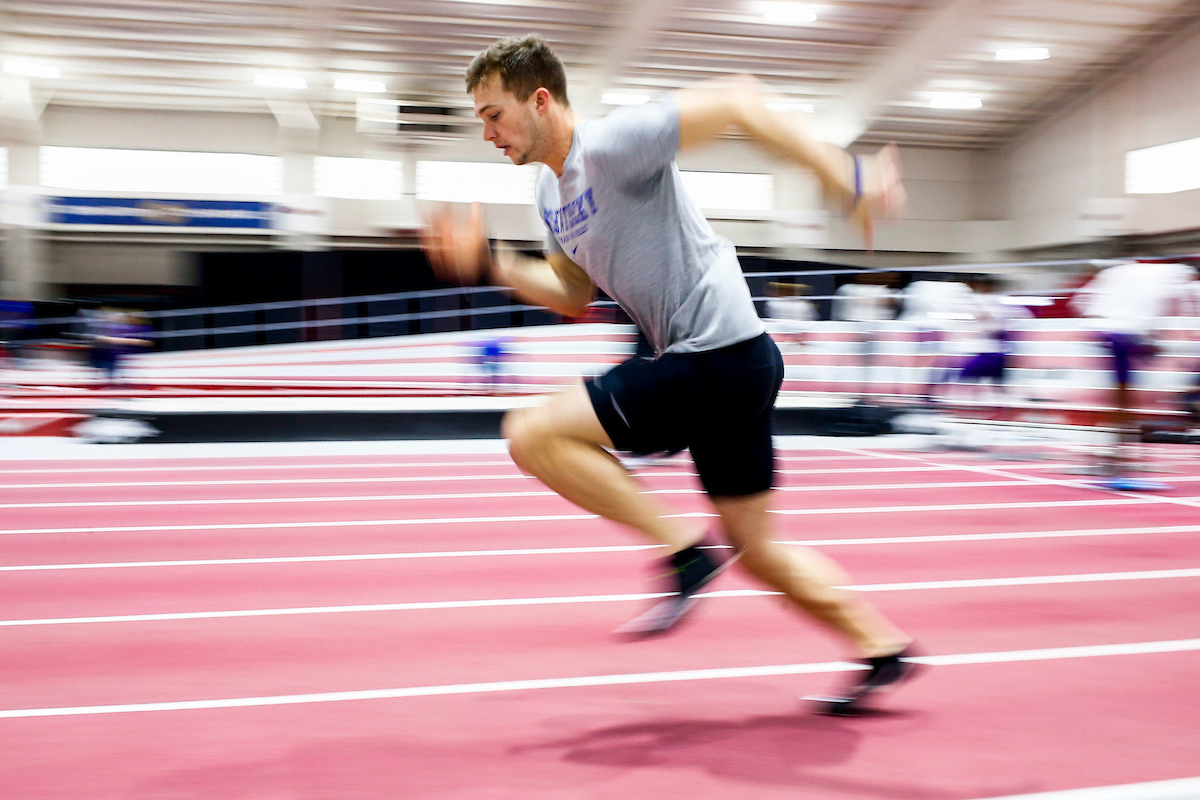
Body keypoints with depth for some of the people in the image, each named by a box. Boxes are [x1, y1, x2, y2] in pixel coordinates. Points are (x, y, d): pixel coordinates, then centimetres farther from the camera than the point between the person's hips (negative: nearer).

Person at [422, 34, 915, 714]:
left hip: (721, 357, -10)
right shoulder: (552, 191, 14)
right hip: (735, 372, 10)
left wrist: (843, 177, -22)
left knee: (534, 434, -12)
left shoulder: (611, 146, -14)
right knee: (756, 548, 16)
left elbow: (738, 102, -18)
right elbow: (574, 293, 25)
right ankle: (883, 648, 26)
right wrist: (488, 264, 13)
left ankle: (685, 548, -8)